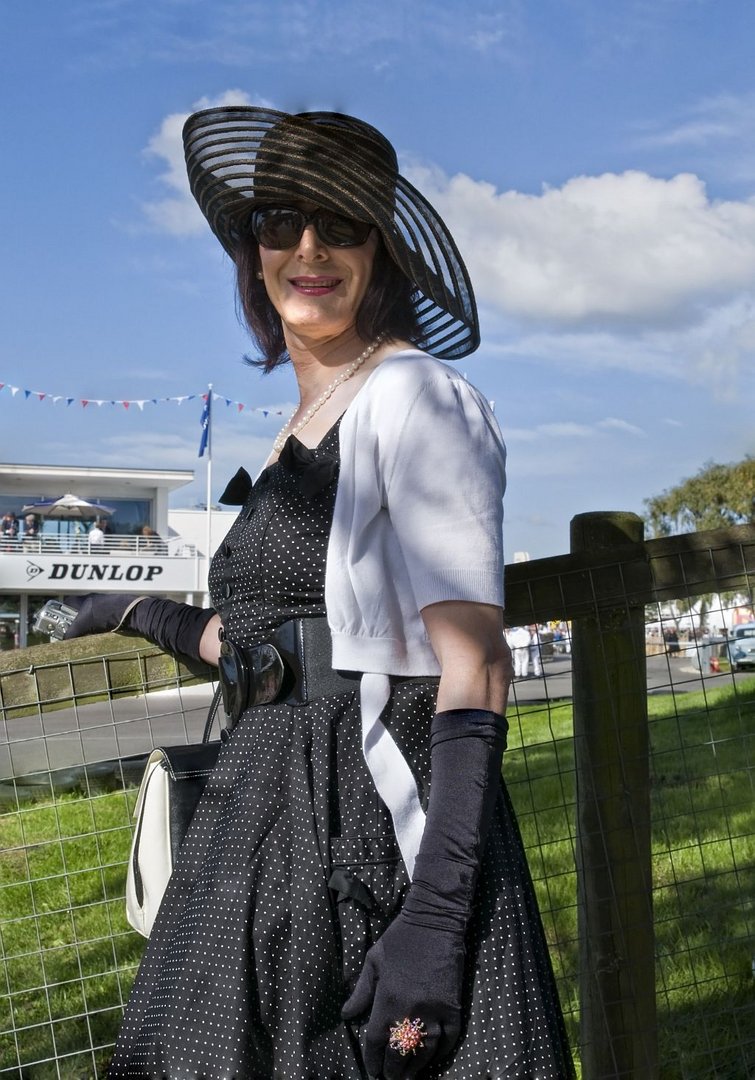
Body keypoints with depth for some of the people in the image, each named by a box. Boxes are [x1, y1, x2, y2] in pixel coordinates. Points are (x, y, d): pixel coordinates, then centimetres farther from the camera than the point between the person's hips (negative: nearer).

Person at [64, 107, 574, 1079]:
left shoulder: (413, 396, -9)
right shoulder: (301, 428, 15)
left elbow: (475, 662, -18)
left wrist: (435, 915, -27)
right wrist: (138, 614, 40)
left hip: (378, 829, -8)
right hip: (269, 820, 8)